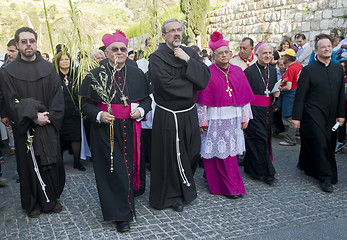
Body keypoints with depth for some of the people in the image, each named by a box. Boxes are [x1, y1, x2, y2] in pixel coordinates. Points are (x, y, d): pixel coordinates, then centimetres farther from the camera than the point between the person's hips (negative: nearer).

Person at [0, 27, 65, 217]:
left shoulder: (48, 68, 5)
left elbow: (57, 96, 2)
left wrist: (49, 116, -12)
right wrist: (33, 117, -17)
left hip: (48, 127, 2)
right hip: (25, 129, -2)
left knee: (52, 162, 6)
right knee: (30, 165, 6)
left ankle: (51, 198, 24)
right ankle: (34, 203, 22)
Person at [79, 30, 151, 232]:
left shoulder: (137, 74, 7)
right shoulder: (95, 75, 1)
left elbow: (146, 99, 12)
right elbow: (86, 104, 2)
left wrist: (141, 110, -8)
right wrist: (99, 115, -16)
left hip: (130, 130, 2)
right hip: (105, 131, -2)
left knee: (129, 168, 9)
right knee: (113, 171, -2)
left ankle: (125, 207, 31)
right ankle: (121, 215, 7)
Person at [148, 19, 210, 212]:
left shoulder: (191, 53, 6)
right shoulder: (157, 58, -10)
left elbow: (205, 78, -7)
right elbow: (167, 85, -23)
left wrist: (187, 60, -17)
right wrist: (192, 83, -10)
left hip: (189, 114, 5)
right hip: (167, 117, -5)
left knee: (191, 154, 15)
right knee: (170, 156, 4)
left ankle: (184, 189, 40)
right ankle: (172, 195, 25)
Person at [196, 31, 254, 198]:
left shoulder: (238, 72, 8)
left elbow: (245, 96, 11)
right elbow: (202, 100, -5)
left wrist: (245, 117, 9)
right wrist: (202, 121, -7)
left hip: (233, 118, 4)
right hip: (215, 119, -4)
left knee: (230, 151, 10)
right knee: (218, 152, 0)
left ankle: (230, 184, 25)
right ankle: (229, 186, 11)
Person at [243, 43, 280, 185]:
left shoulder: (272, 70, 10)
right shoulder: (249, 71, -11)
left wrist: (276, 94, -1)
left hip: (267, 111, 6)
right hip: (254, 111, -6)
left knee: (254, 141, 14)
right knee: (260, 140, -6)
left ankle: (250, 167, 29)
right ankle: (266, 173, 4)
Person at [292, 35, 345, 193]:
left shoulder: (338, 68, 9)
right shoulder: (308, 70, -6)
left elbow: (341, 94, 12)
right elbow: (300, 95, -7)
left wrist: (340, 114, 8)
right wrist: (296, 117, -10)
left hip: (331, 116, 6)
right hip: (313, 114, -6)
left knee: (329, 144, 15)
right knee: (320, 144, -10)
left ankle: (304, 164, 37)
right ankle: (326, 178, 0)